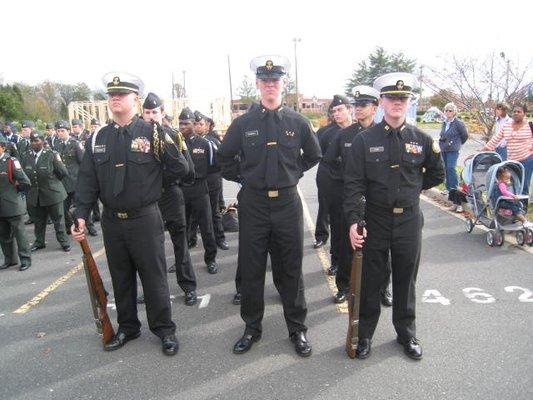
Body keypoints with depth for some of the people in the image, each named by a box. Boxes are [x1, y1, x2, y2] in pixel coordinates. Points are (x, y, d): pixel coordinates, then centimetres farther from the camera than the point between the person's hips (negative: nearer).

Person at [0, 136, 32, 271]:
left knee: (19, 232, 3)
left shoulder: (11, 162, -11)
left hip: (12, 205, -6)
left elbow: (25, 183, -14)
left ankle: (25, 259, 13)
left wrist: (14, 190, 0)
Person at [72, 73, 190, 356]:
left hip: (145, 219, -4)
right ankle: (127, 327, 35)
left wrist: (168, 146, -14)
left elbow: (181, 172, -5)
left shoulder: (151, 133, -7)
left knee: (154, 277, 6)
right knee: (121, 279, 17)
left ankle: (164, 329, 23)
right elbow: (87, 181, 6)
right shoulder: (97, 139, 5)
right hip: (111, 221, 4)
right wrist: (81, 216, -2)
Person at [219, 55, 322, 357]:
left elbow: (314, 156, 16)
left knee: (291, 269, 9)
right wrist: (243, 177, 6)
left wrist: (293, 173, 9)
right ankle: (252, 327, 26)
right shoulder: (243, 124, 1)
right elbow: (225, 158, 13)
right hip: (253, 204, 1)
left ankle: (298, 328, 25)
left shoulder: (298, 122, 2)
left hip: (287, 202, 0)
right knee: (251, 270, 9)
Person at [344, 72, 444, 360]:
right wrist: (353, 221, -18)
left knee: (406, 280, 14)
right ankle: (364, 335, 25)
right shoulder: (364, 140, -6)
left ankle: (406, 334, 33)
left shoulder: (422, 140, 1)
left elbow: (437, 175, 17)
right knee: (370, 281, 8)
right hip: (375, 221, -2)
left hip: (409, 220, 2)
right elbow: (353, 184, -10)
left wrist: (411, 189, 9)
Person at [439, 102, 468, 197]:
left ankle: (454, 188, -5)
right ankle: (448, 188, 19)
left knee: (451, 168, -14)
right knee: (446, 168, 10)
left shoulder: (458, 123, -9)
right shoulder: (444, 123, 11)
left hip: (453, 150, -7)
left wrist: (458, 144, 8)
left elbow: (465, 135, -1)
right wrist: (441, 143, 14)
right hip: (444, 149, 7)